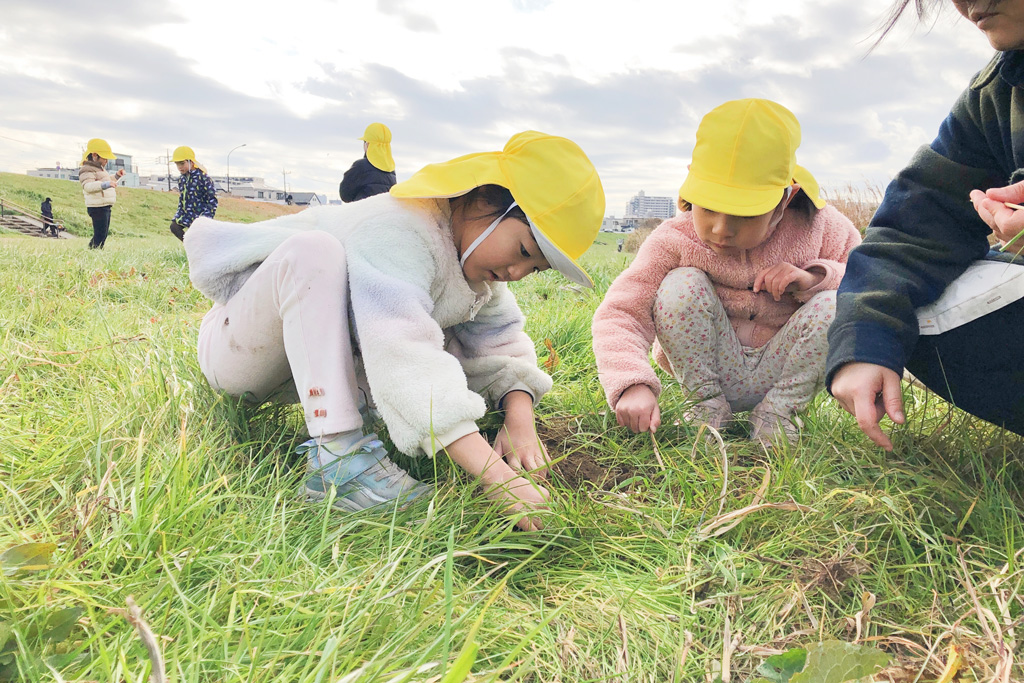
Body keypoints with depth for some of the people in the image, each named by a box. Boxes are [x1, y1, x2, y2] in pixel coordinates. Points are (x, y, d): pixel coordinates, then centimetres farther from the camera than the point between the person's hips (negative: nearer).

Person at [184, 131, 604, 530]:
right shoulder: (400, 233, -33)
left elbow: (503, 344, -6)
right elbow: (404, 356, -45)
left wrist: (520, 422, -27)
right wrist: (495, 475, -51)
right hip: (236, 353, -7)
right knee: (314, 251, -37)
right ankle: (336, 455, -37)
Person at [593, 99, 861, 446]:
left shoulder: (819, 229, -12)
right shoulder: (674, 239, -17)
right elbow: (620, 311, -25)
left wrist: (816, 277, -28)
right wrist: (632, 384, -43)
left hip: (780, 375, 1)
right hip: (709, 373, 0)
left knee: (836, 305, -25)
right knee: (680, 287, -25)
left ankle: (777, 411, -6)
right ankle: (709, 404, -7)